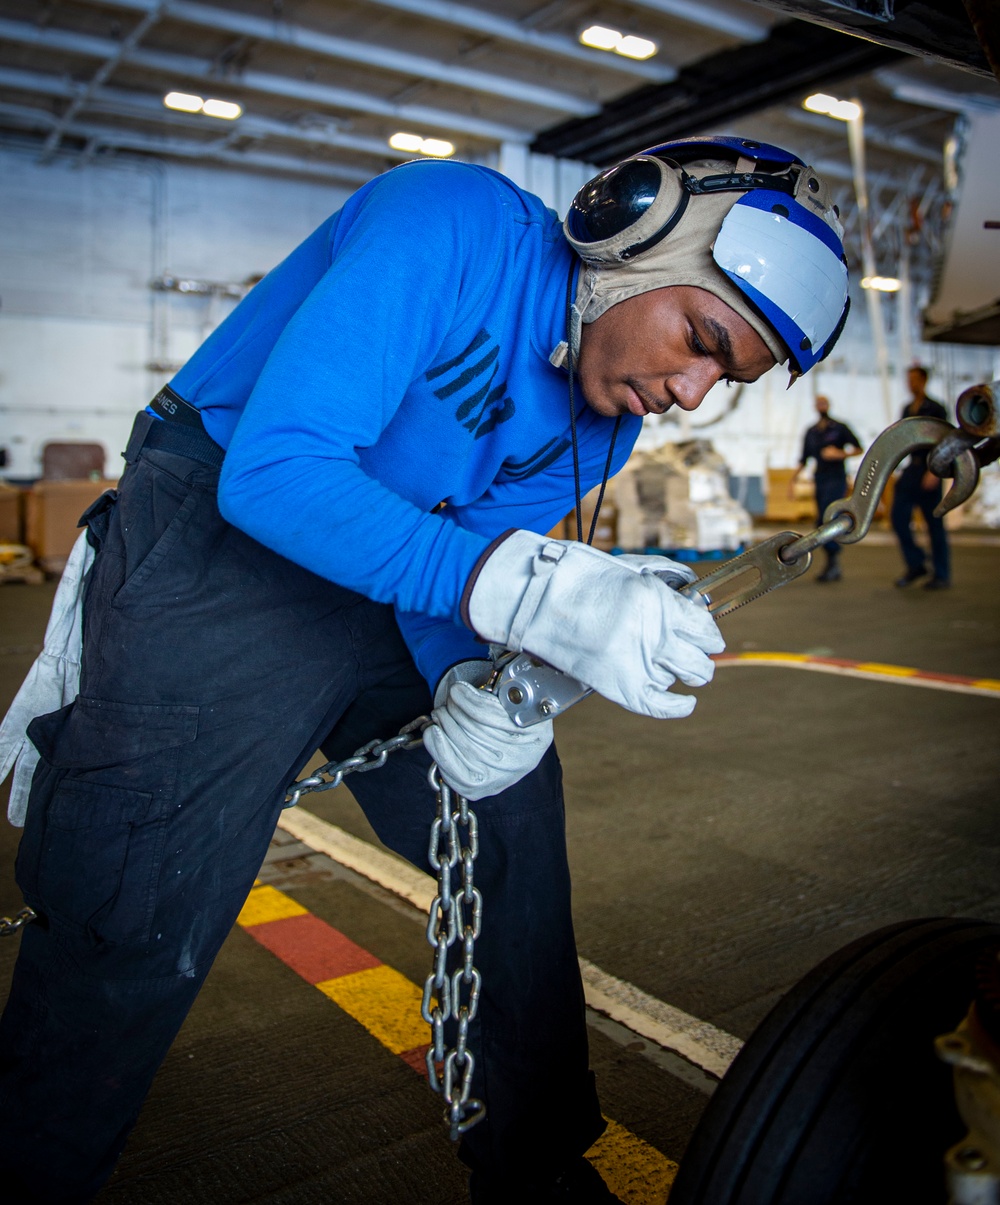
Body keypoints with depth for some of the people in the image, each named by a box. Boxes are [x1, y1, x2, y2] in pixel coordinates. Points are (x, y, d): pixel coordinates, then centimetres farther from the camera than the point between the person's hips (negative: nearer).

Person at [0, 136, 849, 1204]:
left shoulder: (602, 427, 0)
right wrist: (529, 588, -41)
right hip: (222, 535, -6)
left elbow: (464, 559, -3)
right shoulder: (455, 221, -22)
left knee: (516, 830, 6)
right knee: (133, 928, -12)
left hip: (383, 588, 7)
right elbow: (271, 468, -31)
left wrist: (486, 684, -25)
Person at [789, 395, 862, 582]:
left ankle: (833, 562, -13)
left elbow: (858, 448, 2)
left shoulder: (839, 428, -1)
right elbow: (804, 458, 18)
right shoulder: (811, 432, 13)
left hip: (836, 479, -6)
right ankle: (833, 568, 12)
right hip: (820, 480, 6)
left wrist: (841, 454, -15)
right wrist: (793, 478, 10)